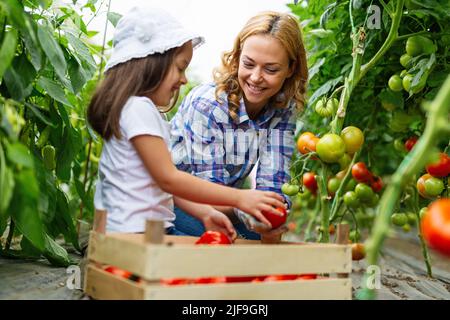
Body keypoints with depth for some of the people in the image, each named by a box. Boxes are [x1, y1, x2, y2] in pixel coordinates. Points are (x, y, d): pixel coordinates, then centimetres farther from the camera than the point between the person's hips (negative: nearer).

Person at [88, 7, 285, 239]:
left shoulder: (145, 110, 18)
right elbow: (168, 178, -16)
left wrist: (205, 214, 5)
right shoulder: (139, 107, -11)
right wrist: (239, 198, -16)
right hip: (133, 232, -9)